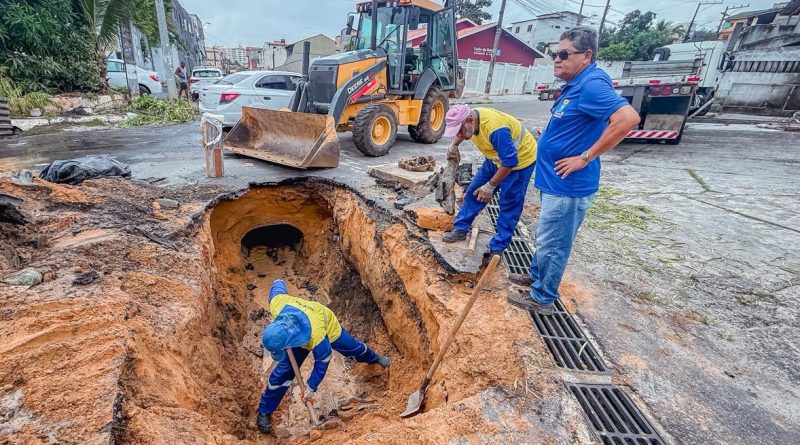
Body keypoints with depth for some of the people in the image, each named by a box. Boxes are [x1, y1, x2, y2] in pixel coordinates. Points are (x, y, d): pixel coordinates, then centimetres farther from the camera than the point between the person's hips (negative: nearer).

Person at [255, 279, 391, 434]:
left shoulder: (317, 336, -50)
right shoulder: (277, 303, -42)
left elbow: (323, 360, -26)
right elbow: (278, 284, -17)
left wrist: (311, 386, -16)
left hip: (328, 326, -3)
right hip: (299, 332, 3)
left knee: (354, 348, 21)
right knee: (283, 370, 0)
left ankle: (375, 358, 55)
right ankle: (264, 411, 22)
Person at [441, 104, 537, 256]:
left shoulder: (495, 129, -39)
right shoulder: (470, 117, -13)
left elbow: (510, 162, -35)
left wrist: (490, 186, -28)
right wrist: (454, 146, 10)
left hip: (520, 159, -8)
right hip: (498, 157, 8)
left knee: (509, 204, -3)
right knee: (474, 190, 7)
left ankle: (498, 248, 7)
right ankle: (460, 229, 18)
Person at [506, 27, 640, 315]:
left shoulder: (591, 84, -18)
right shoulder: (574, 86, 12)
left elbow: (628, 118, -30)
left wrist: (585, 157, -24)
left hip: (567, 186, -10)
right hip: (555, 182, 10)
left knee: (553, 244, 3)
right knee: (546, 239, 23)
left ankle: (542, 298, 18)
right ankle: (537, 276, 41)